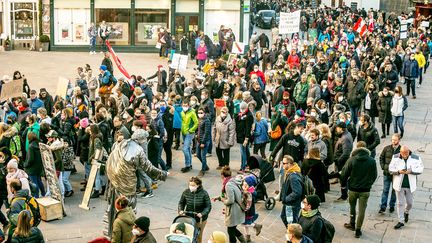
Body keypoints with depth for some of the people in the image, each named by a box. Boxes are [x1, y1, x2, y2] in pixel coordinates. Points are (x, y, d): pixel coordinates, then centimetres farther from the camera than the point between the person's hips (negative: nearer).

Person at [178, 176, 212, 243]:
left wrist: (202, 214, -26)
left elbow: (208, 206, -11)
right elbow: (181, 203, 6)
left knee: (198, 236, 14)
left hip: (200, 219, -1)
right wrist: (180, 210, -13)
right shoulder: (186, 192, -9)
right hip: (189, 218, 1)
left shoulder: (204, 193, -16)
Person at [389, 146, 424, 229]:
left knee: (409, 203, 13)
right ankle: (401, 221, 14)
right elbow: (390, 169, -3)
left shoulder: (416, 158, -9)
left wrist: (411, 171, -22)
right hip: (399, 185, 0)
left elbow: (420, 169, -5)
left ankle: (406, 212, 46)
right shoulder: (395, 157, -6)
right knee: (400, 203, 5)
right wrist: (398, 171, -22)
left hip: (410, 185, 0)